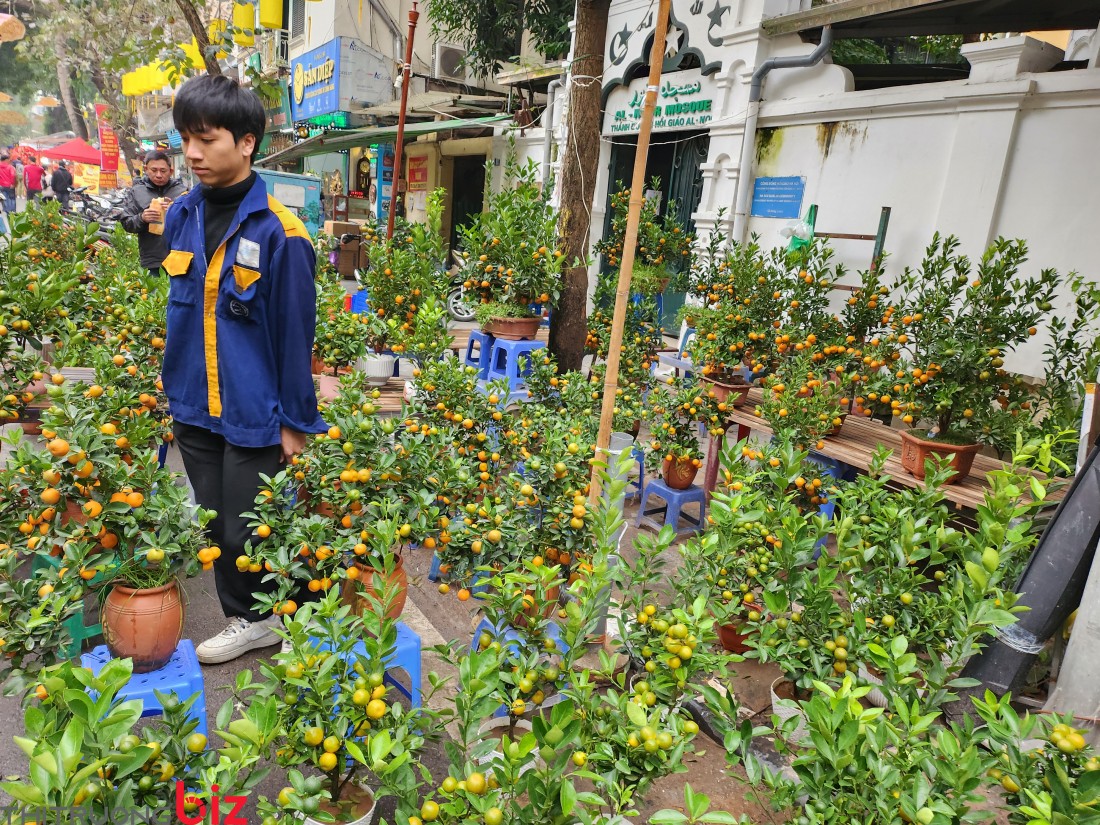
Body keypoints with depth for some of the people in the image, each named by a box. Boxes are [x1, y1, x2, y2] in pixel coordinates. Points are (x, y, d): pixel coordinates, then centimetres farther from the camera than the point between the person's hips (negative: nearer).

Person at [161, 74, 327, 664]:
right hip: (194, 409, 6)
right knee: (219, 527, 16)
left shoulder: (277, 231, -15)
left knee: (248, 531, 4)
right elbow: (176, 310, 13)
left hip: (254, 413, -6)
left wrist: (296, 421, -9)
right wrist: (174, 388, 14)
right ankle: (247, 621, 36)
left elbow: (295, 331, -12)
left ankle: (308, 619, 28)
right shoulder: (181, 217, 3)